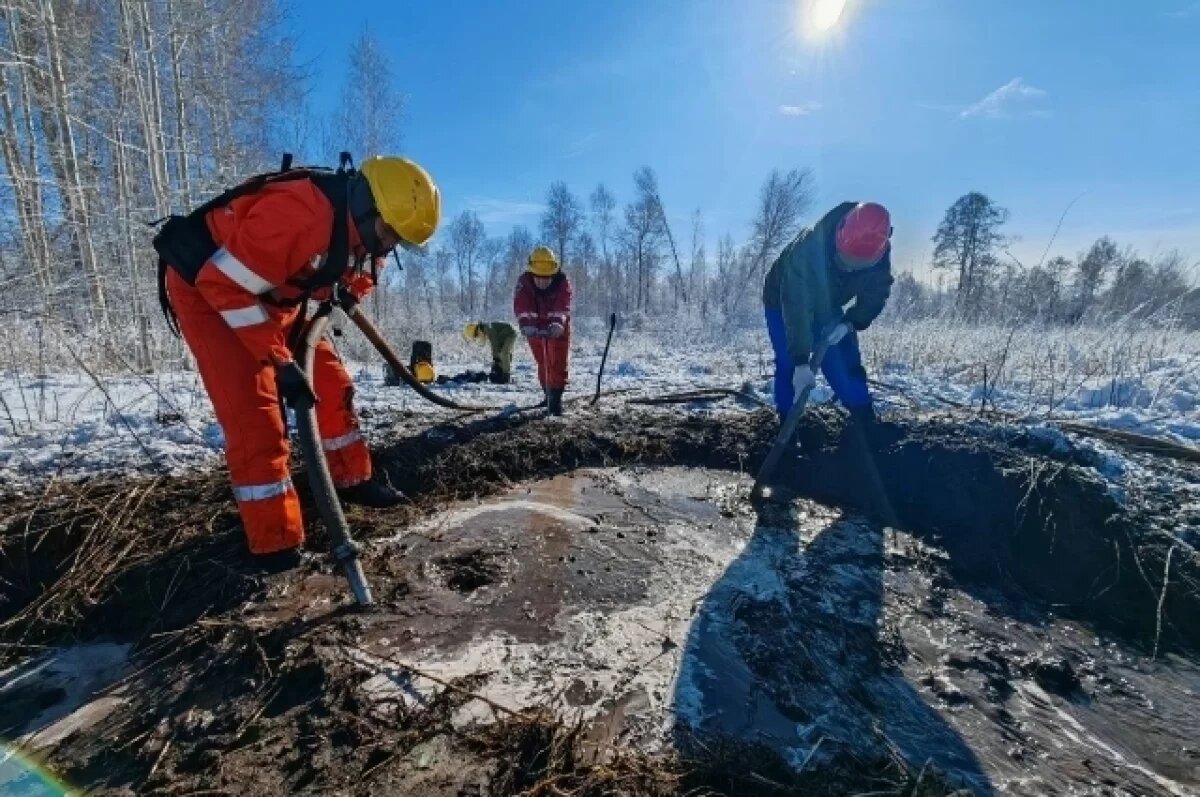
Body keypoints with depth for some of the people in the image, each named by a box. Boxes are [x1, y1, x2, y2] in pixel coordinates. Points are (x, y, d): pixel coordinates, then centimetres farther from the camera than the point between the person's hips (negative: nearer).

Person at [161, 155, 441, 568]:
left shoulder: (356, 231, -6)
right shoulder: (300, 213, -35)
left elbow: (341, 279, 15)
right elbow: (225, 285, -31)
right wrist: (280, 362, -30)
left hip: (269, 294, 8)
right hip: (205, 285, -8)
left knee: (329, 382, 6)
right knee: (254, 410, -16)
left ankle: (352, 479, 23)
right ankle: (275, 544, -8)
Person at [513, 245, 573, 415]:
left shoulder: (563, 282, -26)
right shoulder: (524, 281, -24)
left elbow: (563, 306, -40)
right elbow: (521, 306, -38)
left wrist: (557, 324, -60)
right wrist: (526, 325, -57)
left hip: (557, 327, -2)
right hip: (535, 327, 2)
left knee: (558, 363, -8)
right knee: (542, 363, 12)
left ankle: (555, 398, -6)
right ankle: (549, 394, 27)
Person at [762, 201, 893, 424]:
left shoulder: (880, 256, -26)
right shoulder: (807, 250, -42)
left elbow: (877, 294, -9)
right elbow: (795, 309, -42)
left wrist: (850, 322, -29)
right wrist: (801, 362, -44)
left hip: (828, 308, 4)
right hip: (783, 304, -4)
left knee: (846, 363, 0)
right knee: (789, 366, -10)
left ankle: (866, 424, 12)